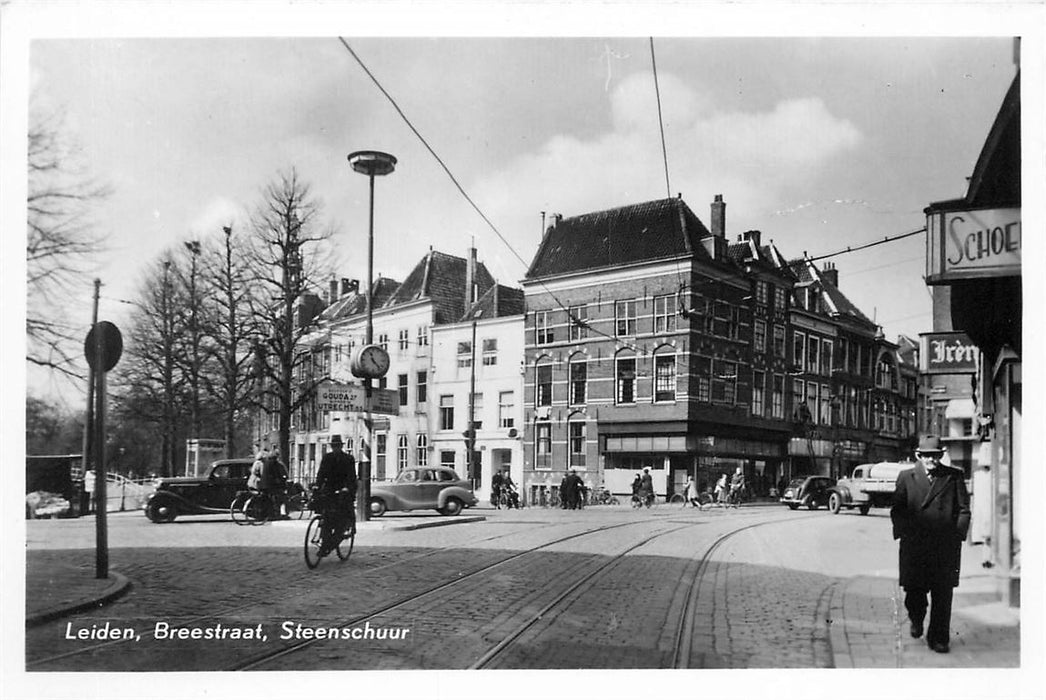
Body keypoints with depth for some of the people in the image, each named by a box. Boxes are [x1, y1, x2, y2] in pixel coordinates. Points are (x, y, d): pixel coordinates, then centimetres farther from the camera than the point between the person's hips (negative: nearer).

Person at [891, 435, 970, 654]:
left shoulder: (954, 477, 7)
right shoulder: (906, 477, 8)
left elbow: (964, 510, 7)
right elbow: (896, 510, 8)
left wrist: (958, 535, -3)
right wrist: (903, 533, -5)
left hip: (946, 547, 0)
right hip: (914, 546, 0)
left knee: (943, 595, 1)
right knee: (914, 591, 1)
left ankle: (938, 639, 14)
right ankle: (916, 620, 32)